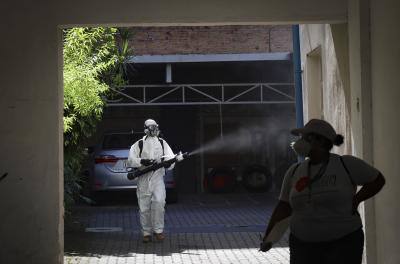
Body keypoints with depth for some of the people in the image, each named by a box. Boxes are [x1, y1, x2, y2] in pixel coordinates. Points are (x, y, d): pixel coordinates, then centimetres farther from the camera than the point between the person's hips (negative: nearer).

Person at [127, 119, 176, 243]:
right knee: (144, 208, 1)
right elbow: (131, 160, 0)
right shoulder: (139, 144, 8)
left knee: (159, 202, -19)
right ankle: (146, 233, 12)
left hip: (158, 178, 0)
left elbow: (171, 158, 12)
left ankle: (158, 230, -9)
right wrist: (142, 161, -18)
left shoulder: (162, 143, 16)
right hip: (143, 179, 0)